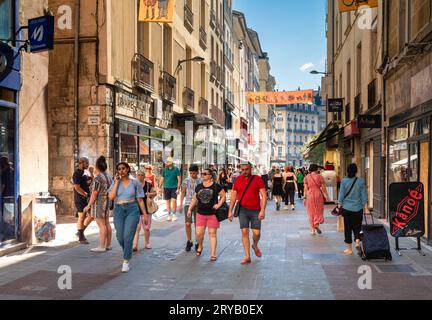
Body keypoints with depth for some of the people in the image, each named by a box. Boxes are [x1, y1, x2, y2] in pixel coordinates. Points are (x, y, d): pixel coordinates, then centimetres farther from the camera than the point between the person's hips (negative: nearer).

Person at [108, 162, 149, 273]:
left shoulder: (135, 183, 2)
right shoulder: (115, 182, 5)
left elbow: (140, 199, 6)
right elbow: (111, 197, -10)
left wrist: (145, 214, 4)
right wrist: (117, 182, -9)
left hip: (132, 210, -2)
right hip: (118, 210, 2)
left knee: (128, 236, -11)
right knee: (120, 237, 8)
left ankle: (126, 261, 0)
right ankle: (128, 253, 38)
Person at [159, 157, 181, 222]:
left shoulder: (176, 169, -2)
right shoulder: (164, 170, 7)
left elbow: (179, 179, -3)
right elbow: (162, 179, 11)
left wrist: (178, 188, -9)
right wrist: (160, 188, 6)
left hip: (174, 187, -3)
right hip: (166, 187, 3)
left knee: (174, 201, -8)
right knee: (168, 201, 6)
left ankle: (174, 215, 5)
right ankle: (169, 215, 16)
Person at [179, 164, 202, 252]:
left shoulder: (200, 181, 3)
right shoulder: (186, 181, 2)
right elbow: (183, 193, 7)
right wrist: (181, 204, 3)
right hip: (188, 204, 0)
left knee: (197, 224, 4)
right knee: (187, 224, -5)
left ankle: (197, 243, 16)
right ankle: (189, 241, 13)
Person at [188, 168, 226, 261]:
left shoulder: (216, 186, -4)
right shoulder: (199, 187, 8)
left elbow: (223, 196, 1)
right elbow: (194, 199, 16)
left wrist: (219, 204, -12)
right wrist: (190, 209, 12)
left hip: (212, 214, -3)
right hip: (200, 214, 3)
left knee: (212, 233, 1)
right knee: (199, 233, 0)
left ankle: (213, 254, 6)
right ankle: (200, 247, 31)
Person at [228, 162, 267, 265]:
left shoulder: (257, 179, -3)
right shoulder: (238, 179, 5)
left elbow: (264, 195, -6)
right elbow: (233, 196, 10)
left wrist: (262, 210, -16)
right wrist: (230, 211, 7)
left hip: (255, 210, -2)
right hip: (242, 210, 2)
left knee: (257, 233, -2)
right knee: (244, 232, -1)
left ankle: (255, 246, 32)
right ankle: (247, 257, 7)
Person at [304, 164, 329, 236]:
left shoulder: (306, 177, 0)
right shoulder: (320, 176, -3)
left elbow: (306, 188, -1)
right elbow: (323, 188, -2)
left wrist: (305, 198, 4)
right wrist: (326, 196, 7)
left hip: (310, 195, 1)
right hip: (318, 195, -1)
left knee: (311, 212, 9)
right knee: (319, 211, 10)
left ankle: (313, 230, 11)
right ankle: (317, 224, -13)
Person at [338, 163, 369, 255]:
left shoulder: (344, 181, -6)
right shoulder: (361, 181, -4)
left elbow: (341, 194, -3)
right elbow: (364, 196, -1)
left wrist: (339, 206, 6)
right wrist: (366, 208, 4)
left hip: (347, 208, 0)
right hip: (358, 208, 1)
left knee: (348, 227, 7)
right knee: (357, 226, 16)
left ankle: (349, 249, 12)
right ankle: (357, 241, -6)